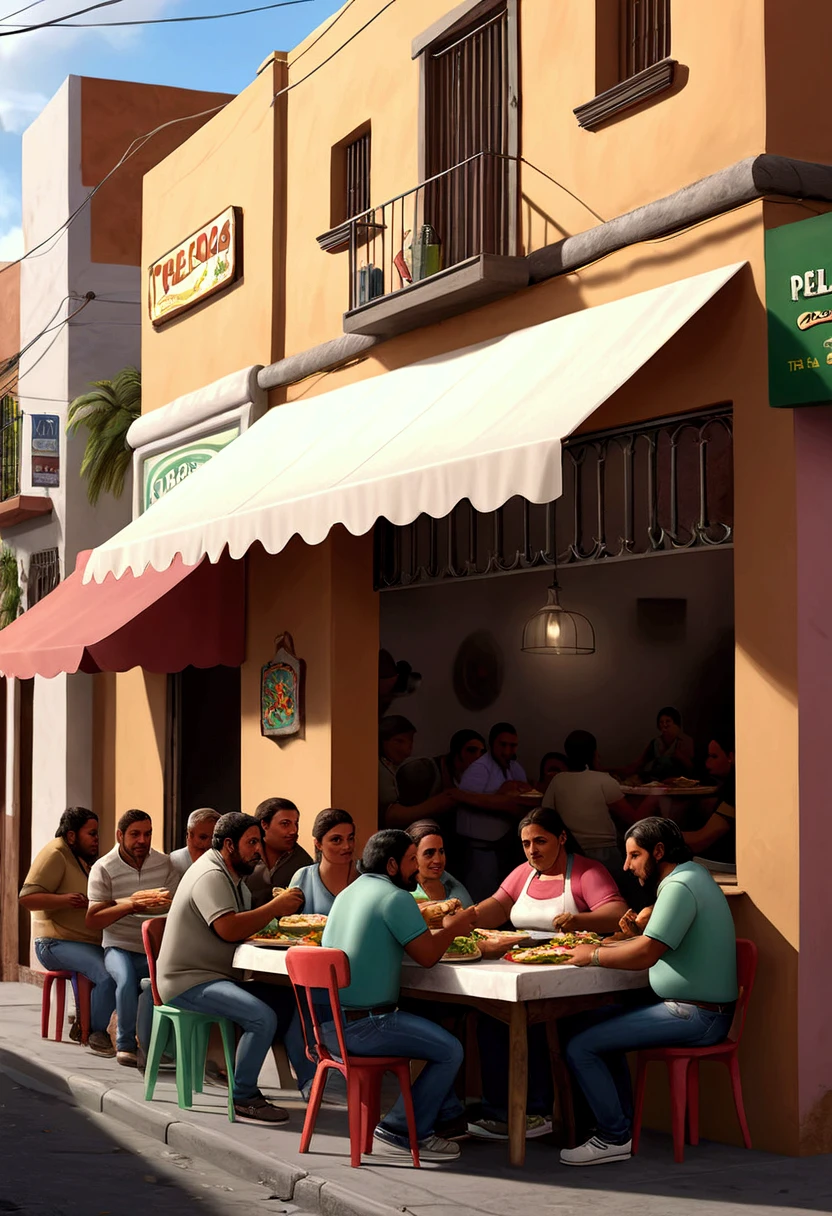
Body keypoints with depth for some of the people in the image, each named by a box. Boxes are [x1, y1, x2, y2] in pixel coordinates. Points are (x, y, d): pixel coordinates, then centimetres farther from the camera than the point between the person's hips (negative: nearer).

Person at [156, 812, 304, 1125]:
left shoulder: (232, 875, 16)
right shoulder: (211, 876, -17)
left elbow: (243, 925, 12)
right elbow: (229, 929, -30)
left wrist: (275, 911, -5)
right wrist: (275, 908, -23)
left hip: (218, 977, 10)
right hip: (188, 982, -10)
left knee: (285, 1001, -4)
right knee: (263, 1017, -27)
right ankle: (243, 1100, -14)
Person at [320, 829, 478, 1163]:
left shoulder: (350, 891, 16)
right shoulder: (394, 897, -13)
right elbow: (428, 955, -12)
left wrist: (445, 929, 20)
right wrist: (452, 928, 6)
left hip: (329, 1026, 10)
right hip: (362, 1027, -10)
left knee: (433, 1031, 26)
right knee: (450, 1050, -4)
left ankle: (448, 1115, 29)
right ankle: (402, 1132, 2)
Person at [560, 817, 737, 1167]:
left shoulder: (679, 886, -18)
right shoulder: (692, 875, 15)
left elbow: (646, 953, -25)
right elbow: (655, 941, 20)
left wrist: (594, 956, -11)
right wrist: (604, 946, 7)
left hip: (693, 1017, -11)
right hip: (702, 1011, 11)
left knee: (580, 1047, -12)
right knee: (603, 1025, 26)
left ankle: (614, 1139, -2)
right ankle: (622, 1122, 25)